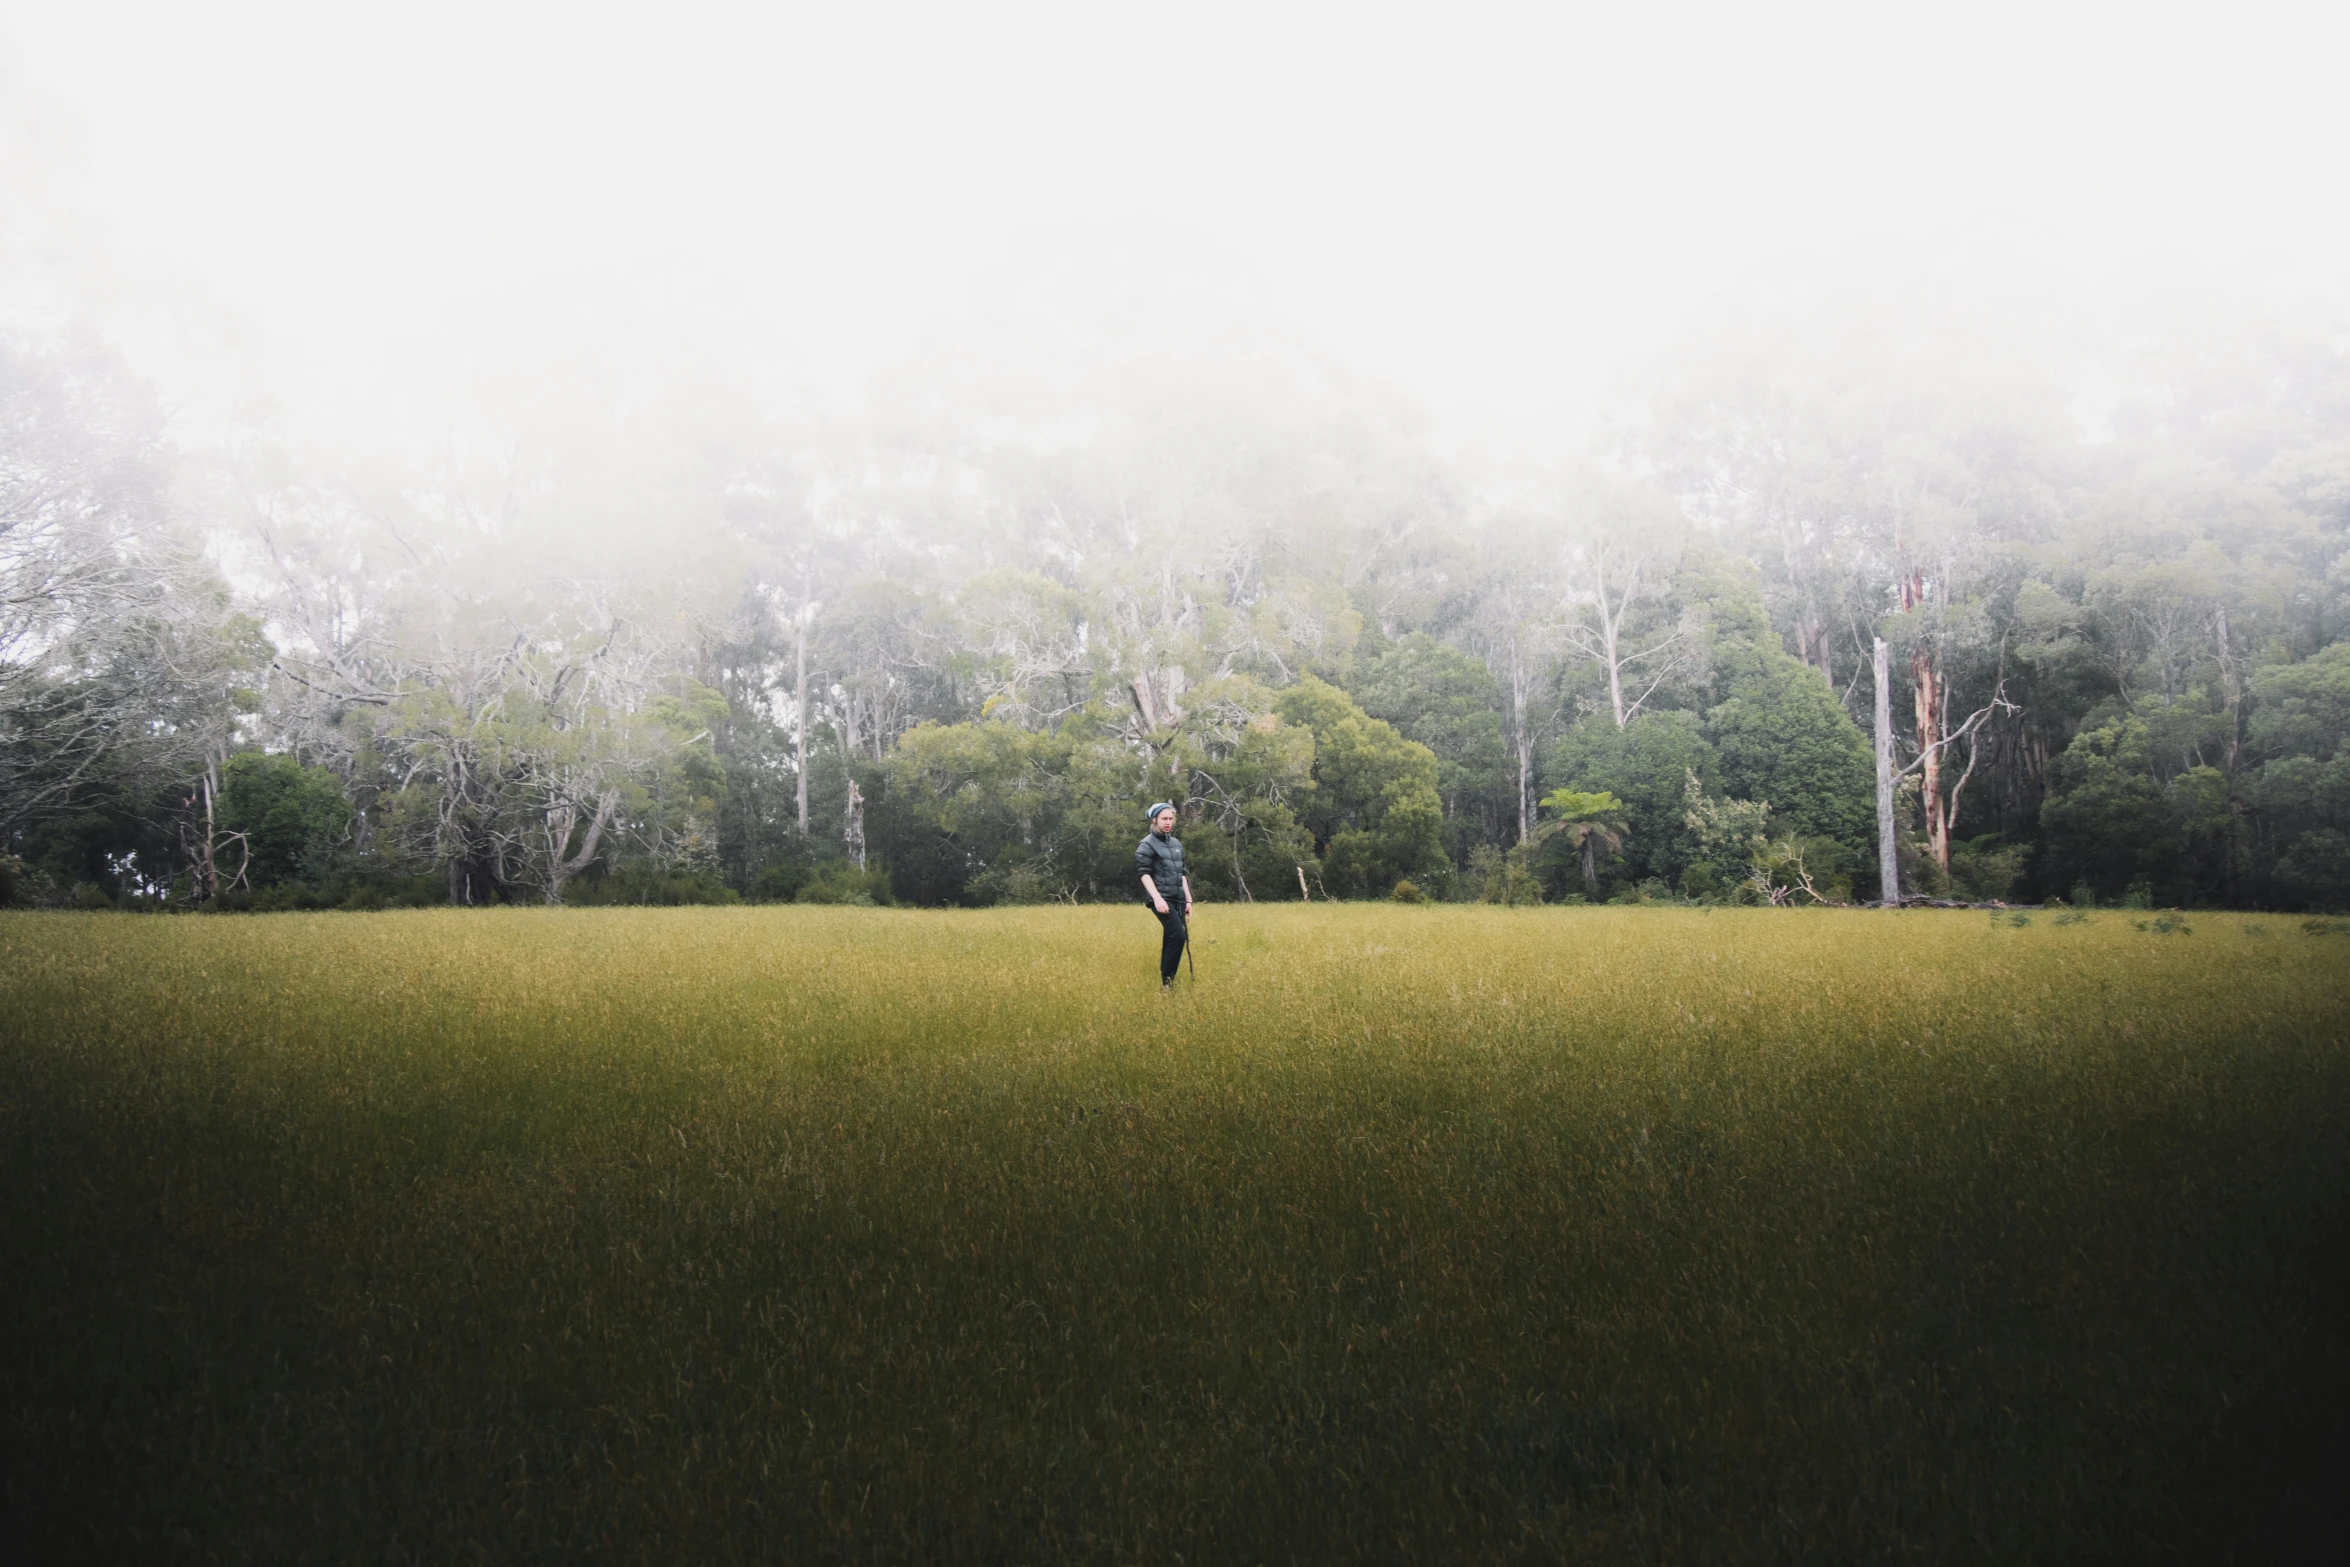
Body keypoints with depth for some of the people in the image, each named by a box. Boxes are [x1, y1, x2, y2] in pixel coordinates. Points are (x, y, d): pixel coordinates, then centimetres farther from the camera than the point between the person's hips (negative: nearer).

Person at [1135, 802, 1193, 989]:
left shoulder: (1177, 844, 18)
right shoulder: (1147, 845, -4)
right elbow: (1144, 874, -12)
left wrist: (1188, 900, 18)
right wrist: (1157, 898, -23)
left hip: (1177, 900, 7)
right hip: (1161, 899, -7)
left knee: (1170, 940, 5)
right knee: (1178, 935, -20)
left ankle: (1167, 981, 9)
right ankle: (1166, 981, -15)